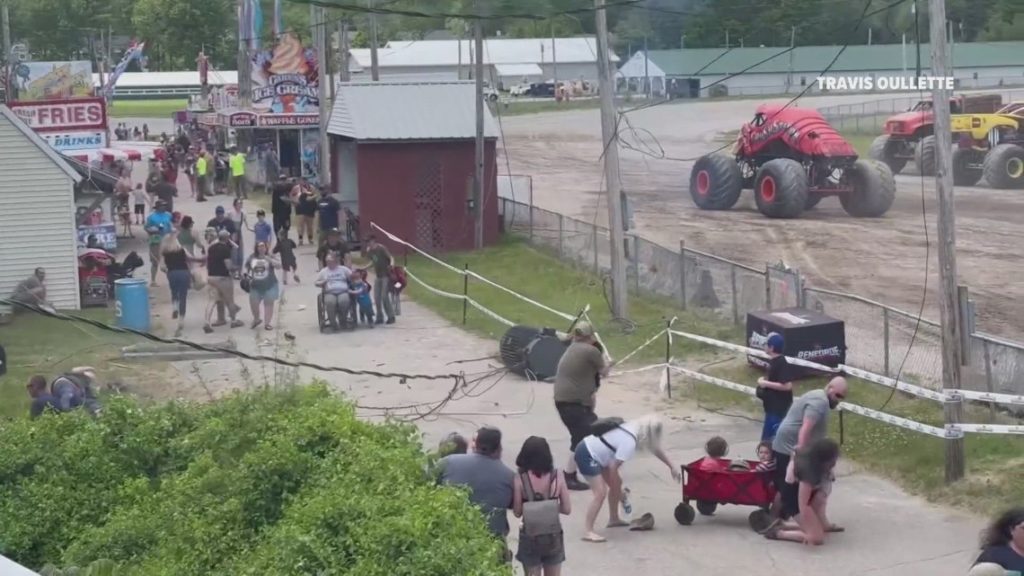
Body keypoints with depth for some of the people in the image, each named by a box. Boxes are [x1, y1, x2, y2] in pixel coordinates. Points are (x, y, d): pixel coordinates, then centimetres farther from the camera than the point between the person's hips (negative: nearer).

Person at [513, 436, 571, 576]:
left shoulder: (521, 479, -14)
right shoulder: (557, 476, -10)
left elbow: (517, 512, -10)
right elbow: (567, 509, -4)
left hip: (530, 538, -2)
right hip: (553, 536, 2)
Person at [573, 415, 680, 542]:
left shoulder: (636, 430, 4)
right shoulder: (629, 442, -25)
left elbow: (655, 448, 21)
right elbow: (613, 467, -22)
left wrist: (672, 466, 24)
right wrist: (619, 490, -10)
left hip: (593, 451, 10)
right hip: (586, 455, -10)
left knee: (616, 483, 18)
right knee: (601, 492, -18)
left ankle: (613, 519, 32)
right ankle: (588, 532, -19)